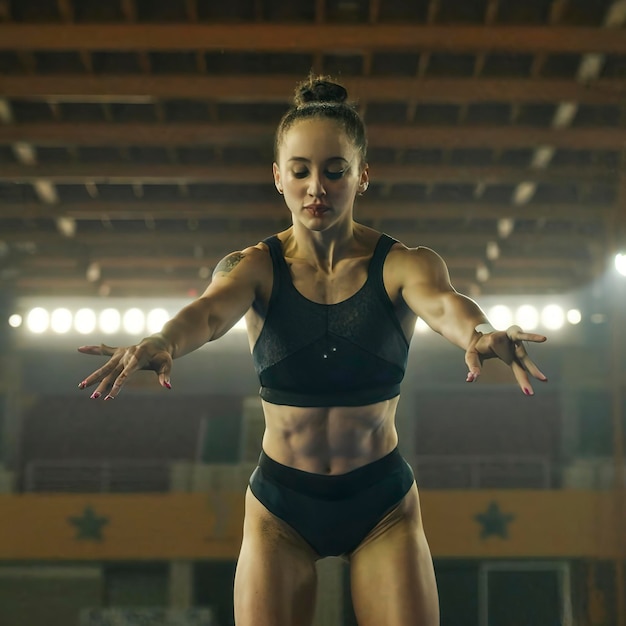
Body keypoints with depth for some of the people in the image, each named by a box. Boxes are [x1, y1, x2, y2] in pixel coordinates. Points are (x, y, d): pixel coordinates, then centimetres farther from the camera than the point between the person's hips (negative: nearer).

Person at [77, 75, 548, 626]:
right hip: (279, 503, 1)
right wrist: (162, 343, -49)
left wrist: (478, 333, -52)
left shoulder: (404, 265, -7)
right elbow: (211, 311, -25)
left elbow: (441, 302, -28)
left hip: (383, 502, 0)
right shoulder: (255, 267, -5)